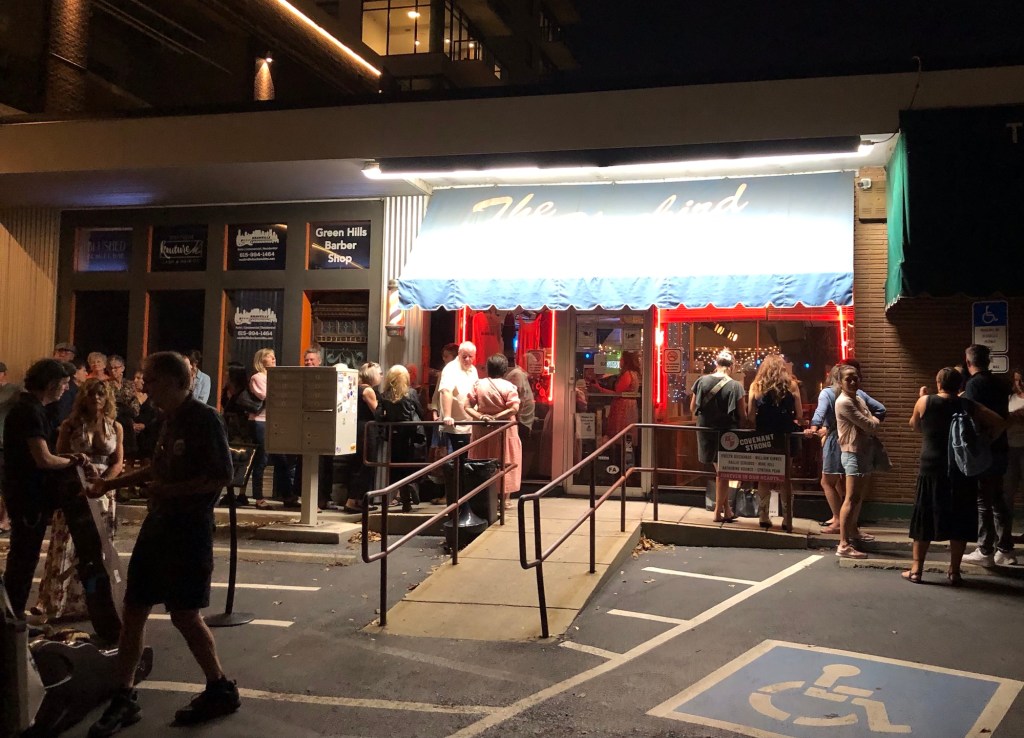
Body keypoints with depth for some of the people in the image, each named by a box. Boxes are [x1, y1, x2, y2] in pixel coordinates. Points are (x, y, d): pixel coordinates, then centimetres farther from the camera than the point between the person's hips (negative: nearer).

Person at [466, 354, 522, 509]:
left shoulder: (478, 384, -1)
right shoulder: (508, 386, -9)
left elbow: (468, 406, -6)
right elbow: (514, 408, -19)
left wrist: (480, 417, -15)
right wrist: (497, 417, -16)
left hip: (482, 430, 3)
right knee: (505, 462, 8)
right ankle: (505, 498, 11)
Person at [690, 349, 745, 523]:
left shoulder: (702, 381, -4)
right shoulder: (735, 386, -12)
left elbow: (693, 408, 4)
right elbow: (742, 414, -7)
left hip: (706, 431, 3)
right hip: (727, 432, -3)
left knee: (720, 470, 18)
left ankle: (726, 509, 22)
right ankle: (719, 511, 15)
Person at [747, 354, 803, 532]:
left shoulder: (756, 386, -1)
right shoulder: (791, 385, -1)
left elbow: (750, 416, -5)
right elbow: (799, 415, -2)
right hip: (785, 437, 0)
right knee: (785, 479, 9)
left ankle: (764, 517, 15)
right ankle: (787, 520, 6)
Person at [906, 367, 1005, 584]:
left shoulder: (925, 402, -4)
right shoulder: (970, 406, 0)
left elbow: (915, 426, 12)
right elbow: (998, 423, -4)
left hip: (932, 470, -1)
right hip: (963, 471, 1)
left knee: (924, 519, 7)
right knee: (959, 520, 9)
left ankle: (916, 569, 10)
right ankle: (954, 571, 13)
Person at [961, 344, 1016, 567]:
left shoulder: (974, 384, -13)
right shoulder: (998, 384, 10)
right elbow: (1003, 415, 17)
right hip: (999, 448, 8)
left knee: (982, 501, -1)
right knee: (997, 500, 14)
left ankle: (985, 552, 2)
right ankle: (1005, 550, 18)